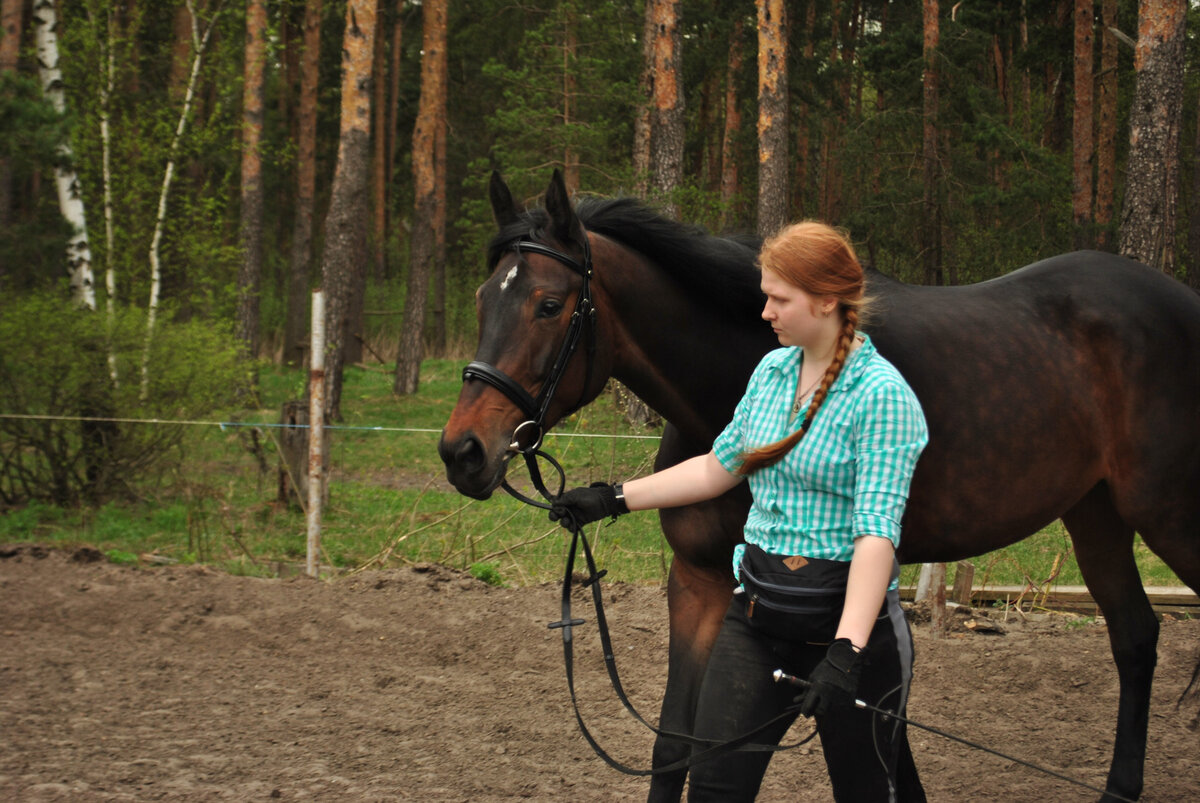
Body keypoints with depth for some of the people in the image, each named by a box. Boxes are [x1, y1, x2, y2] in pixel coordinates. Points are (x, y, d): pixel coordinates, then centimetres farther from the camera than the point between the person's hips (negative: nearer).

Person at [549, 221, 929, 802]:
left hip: (850, 617, -6)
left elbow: (877, 531, -23)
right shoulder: (771, 371, 8)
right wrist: (614, 499, 17)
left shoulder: (882, 395, -16)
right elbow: (719, 468, 21)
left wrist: (846, 651, -32)